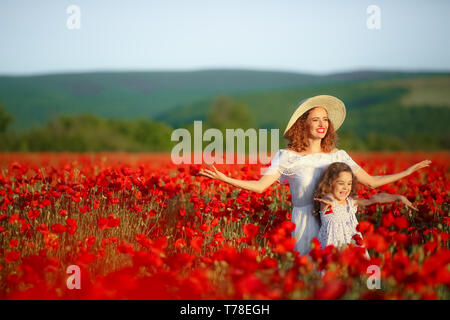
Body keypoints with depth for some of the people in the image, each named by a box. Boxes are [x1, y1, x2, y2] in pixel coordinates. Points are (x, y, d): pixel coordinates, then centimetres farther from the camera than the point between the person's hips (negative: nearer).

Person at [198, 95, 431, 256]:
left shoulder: (338, 156, 10)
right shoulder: (287, 157, 0)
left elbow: (371, 182, 15)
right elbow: (260, 186, -11)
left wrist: (407, 172, 14)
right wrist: (224, 178, -23)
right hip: (305, 226, -3)